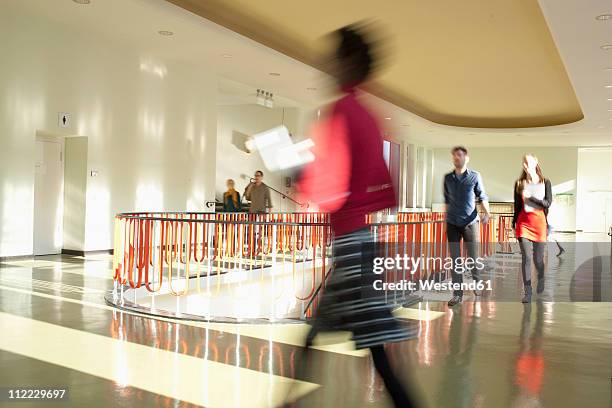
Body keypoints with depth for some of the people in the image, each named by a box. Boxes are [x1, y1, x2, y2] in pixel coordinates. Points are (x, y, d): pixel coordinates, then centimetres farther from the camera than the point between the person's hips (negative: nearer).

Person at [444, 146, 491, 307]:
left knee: (473, 257, 5)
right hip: (452, 224, 2)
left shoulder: (475, 176, -1)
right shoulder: (448, 178, 6)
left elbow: (482, 197, 2)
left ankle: (477, 283, 32)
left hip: (470, 223, -2)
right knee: (455, 259, 1)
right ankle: (457, 293, 6)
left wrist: (486, 213, -13)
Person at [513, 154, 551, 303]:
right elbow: (517, 206, 9)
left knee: (538, 258, 6)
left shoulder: (545, 183, 5)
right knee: (526, 258, -7)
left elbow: (548, 203, -3)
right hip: (523, 222, 0)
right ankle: (527, 293, -2)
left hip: (540, 222, 0)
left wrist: (530, 197, -15)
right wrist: (514, 225, 8)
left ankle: (541, 278, 40)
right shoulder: (519, 183, 7)